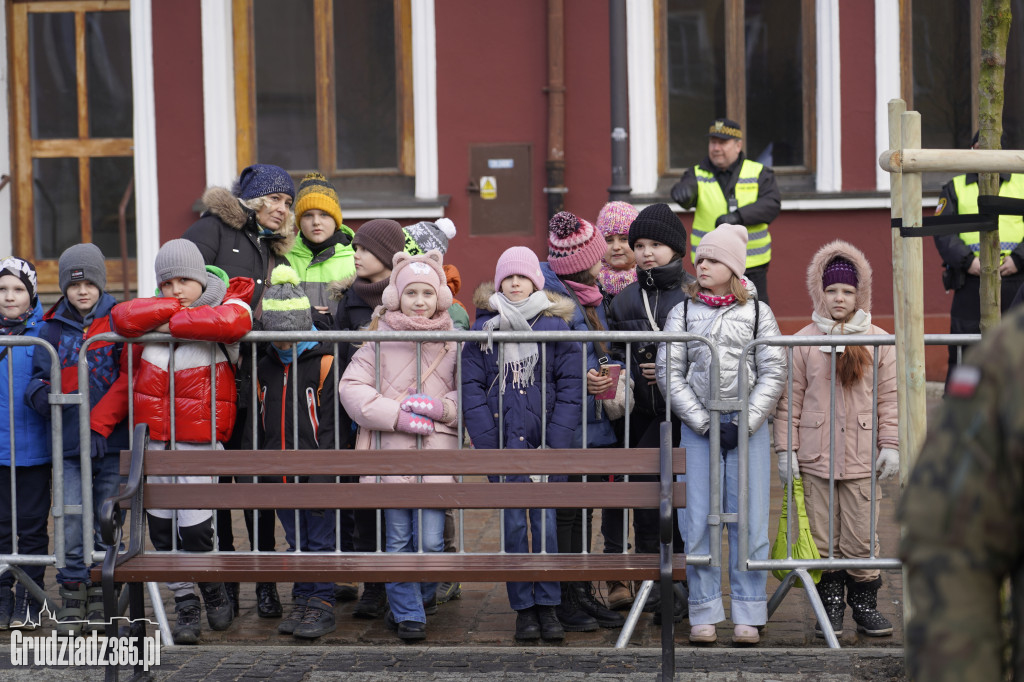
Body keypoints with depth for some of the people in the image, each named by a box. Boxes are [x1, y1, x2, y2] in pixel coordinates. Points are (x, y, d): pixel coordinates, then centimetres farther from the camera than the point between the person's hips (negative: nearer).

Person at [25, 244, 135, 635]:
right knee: (72, 522, -5)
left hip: (112, 441, -1)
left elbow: (129, 377, -3)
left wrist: (99, 424, -11)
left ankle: (100, 603, 12)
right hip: (69, 442, 1)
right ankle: (72, 601, 4)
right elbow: (40, 376, 17)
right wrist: (40, 394, -8)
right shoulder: (53, 328, 11)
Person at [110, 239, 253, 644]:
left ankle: (213, 590, 21)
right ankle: (185, 606, 19)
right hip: (153, 439, 5)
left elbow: (233, 322, -25)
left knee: (194, 526, -7)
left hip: (199, 439, -5)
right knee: (161, 525, 7)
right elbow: (123, 318, -10)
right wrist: (175, 306, -10)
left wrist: (171, 323, -15)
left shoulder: (227, 305, 0)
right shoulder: (154, 315, 11)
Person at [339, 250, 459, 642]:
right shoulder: (380, 341, 3)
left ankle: (423, 595, 25)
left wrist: (441, 407, -11)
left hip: (436, 452, 0)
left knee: (431, 541, -3)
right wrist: (396, 415, -11)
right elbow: (351, 387, -2)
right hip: (391, 451, 0)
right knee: (399, 541, 3)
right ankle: (407, 614, 14)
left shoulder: (452, 343, 7)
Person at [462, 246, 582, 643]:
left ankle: (548, 605, 7)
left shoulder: (556, 326, 4)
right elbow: (471, 387, 3)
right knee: (513, 523, 1)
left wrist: (557, 441, -9)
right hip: (503, 442, 1)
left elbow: (570, 386, 0)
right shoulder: (483, 328, 6)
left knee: (545, 519, -1)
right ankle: (523, 607, 9)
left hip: (545, 438, 0)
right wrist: (487, 440, -8)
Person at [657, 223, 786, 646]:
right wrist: (705, 423, -7)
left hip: (749, 428, -1)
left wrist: (743, 424, -8)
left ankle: (748, 615, 7)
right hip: (697, 426, 1)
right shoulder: (683, 313, 7)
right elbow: (669, 374, 2)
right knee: (698, 522, -1)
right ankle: (705, 614, 8)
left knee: (749, 520, -1)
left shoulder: (757, 312, 5)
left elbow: (773, 374, 2)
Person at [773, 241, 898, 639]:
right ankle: (830, 605, 14)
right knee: (822, 537, 3)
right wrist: (786, 450, -1)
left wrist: (890, 444, 1)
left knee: (861, 536, 2)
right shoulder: (803, 342, 3)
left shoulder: (879, 341, 6)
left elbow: (889, 397, 8)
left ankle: (865, 603, 14)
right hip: (815, 460, 0)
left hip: (862, 457, 0)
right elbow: (789, 400, 3)